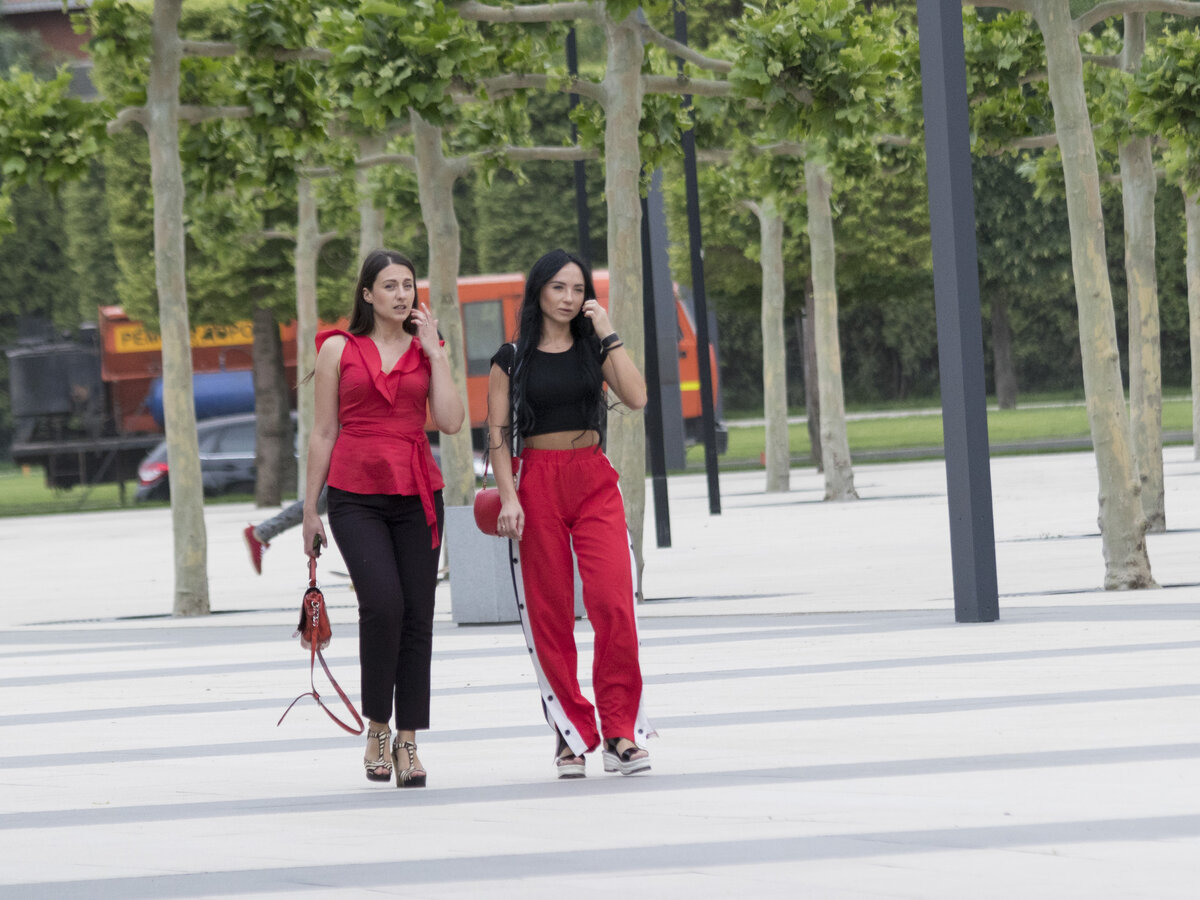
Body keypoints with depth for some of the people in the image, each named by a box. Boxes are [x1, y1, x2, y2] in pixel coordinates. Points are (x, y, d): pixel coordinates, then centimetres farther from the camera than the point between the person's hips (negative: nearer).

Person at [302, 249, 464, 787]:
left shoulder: (427, 350, 11)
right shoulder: (339, 349, 6)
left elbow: (451, 422, -3)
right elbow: (324, 432, 7)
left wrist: (434, 351, -3)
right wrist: (310, 508, 5)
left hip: (416, 495, 3)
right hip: (356, 495, -3)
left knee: (417, 616, -2)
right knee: (382, 603, -21)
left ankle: (408, 741, 6)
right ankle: (377, 727, -5)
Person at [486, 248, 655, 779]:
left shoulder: (594, 350, 10)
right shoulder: (512, 360, 5)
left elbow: (636, 397, -6)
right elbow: (498, 434, 1)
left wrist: (608, 333, -6)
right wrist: (508, 496, -11)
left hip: (594, 481, 1)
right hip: (537, 482, -1)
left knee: (613, 604, -13)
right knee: (548, 613, -1)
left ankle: (620, 735, -10)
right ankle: (572, 736, 6)